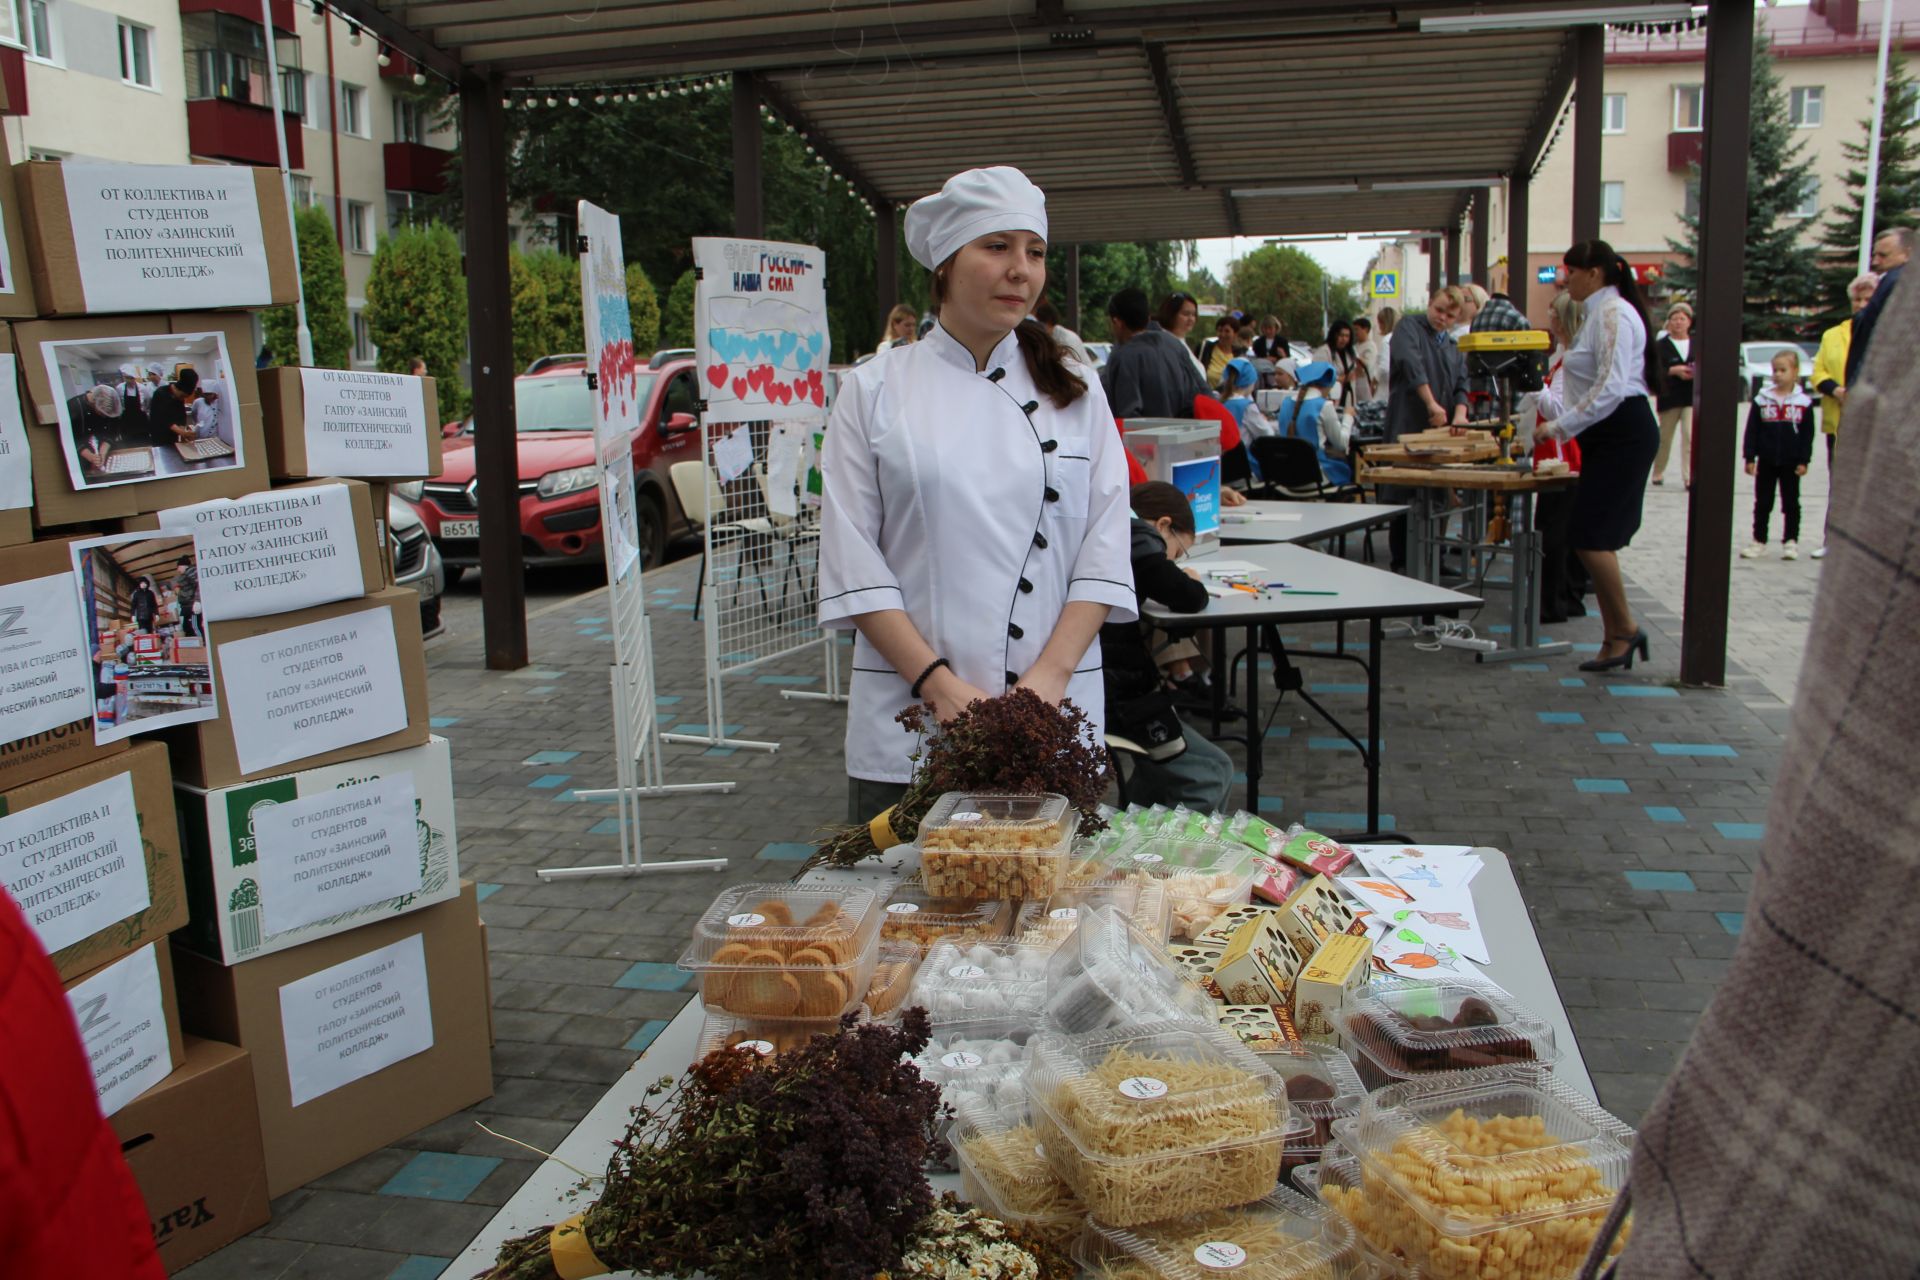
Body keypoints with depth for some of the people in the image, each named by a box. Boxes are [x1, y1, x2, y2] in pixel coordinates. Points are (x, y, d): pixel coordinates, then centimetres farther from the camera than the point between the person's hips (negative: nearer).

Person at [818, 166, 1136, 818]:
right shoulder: (874, 391, 2)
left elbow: (1105, 550, 2)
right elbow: (852, 564, -3)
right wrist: (941, 686, -12)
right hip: (909, 718, -1)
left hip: (1054, 715, 2)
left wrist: (1050, 676, -11)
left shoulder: (1076, 392, 7)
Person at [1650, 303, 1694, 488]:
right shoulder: (1661, 345, 0)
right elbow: (1656, 371, -10)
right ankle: (1658, 473, 29)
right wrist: (1673, 371, -25)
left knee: (1691, 437, -12)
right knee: (1664, 438, 11)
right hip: (1669, 397, -1)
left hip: (1692, 398, 1)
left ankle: (1689, 478, -14)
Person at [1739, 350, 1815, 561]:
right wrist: (1749, 457, -4)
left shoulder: (1804, 402, -2)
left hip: (1791, 462, -1)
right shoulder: (1761, 399, 0)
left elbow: (1807, 434, 0)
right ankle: (1759, 541, 14)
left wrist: (1804, 460, -6)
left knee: (1791, 503, 7)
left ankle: (1790, 541, 14)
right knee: (1762, 503, 7)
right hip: (1766, 461, 1)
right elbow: (1752, 430, 1)